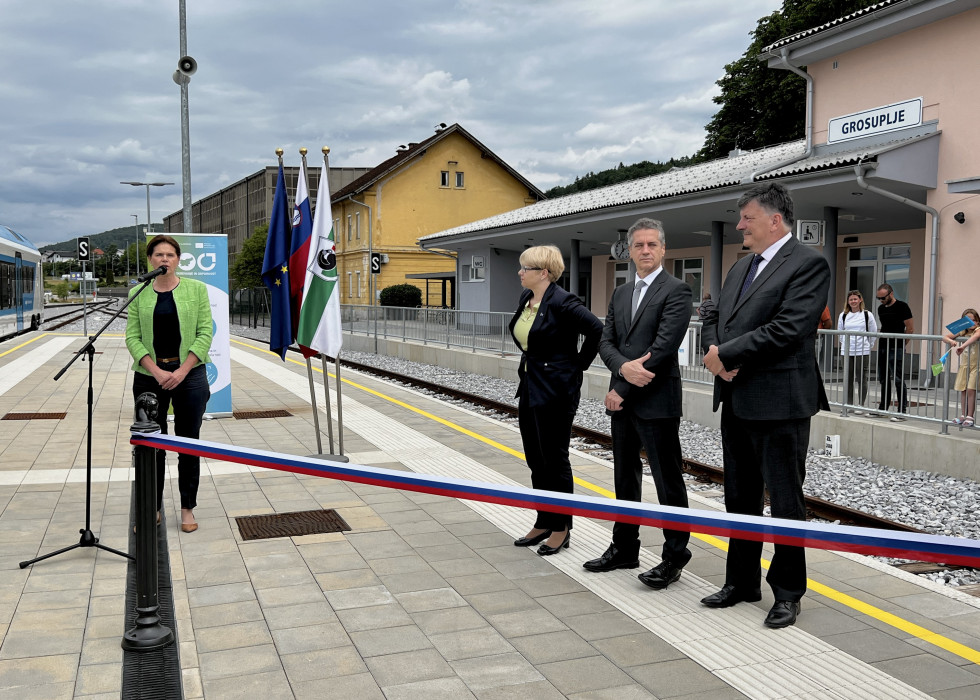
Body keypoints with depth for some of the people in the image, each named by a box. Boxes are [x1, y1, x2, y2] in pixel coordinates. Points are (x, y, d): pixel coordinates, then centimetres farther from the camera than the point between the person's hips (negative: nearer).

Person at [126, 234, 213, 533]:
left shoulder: (196, 289, 1)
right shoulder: (138, 293, 5)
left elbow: (205, 333, -3)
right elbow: (132, 337, 0)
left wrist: (181, 371, -12)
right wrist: (156, 372, -13)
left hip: (189, 374, -1)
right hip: (149, 376, 1)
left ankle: (187, 508, 16)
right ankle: (152, 509, 17)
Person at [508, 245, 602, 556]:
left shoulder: (562, 302, -18)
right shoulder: (525, 299, 8)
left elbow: (597, 329, -22)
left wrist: (579, 364, -12)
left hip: (556, 390, -9)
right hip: (530, 388, 9)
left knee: (555, 459, 1)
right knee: (536, 460, 14)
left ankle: (561, 528, 14)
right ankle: (544, 522, 26)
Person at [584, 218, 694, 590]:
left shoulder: (676, 291, -8)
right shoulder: (620, 293, 15)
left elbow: (664, 346, -17)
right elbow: (606, 342, 8)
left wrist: (623, 391, -15)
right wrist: (623, 367, -15)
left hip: (656, 402, -7)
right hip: (622, 402, 8)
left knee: (668, 482, 1)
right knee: (625, 477, 16)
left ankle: (674, 556, 13)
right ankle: (624, 548, 28)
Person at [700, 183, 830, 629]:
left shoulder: (808, 264, -10)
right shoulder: (741, 267, 16)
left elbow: (787, 329, -21)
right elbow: (713, 320, 16)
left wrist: (726, 353, -15)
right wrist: (715, 352, -6)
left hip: (779, 404, -8)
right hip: (737, 403, 8)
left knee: (786, 501, 4)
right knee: (739, 499, 16)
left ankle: (788, 593, 19)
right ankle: (742, 582, 31)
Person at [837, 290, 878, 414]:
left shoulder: (867, 315, 0)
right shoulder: (843, 315, 8)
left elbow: (874, 332, 6)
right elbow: (840, 332, 19)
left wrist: (867, 345, 7)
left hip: (862, 352, -3)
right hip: (846, 352, 3)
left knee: (862, 379, -2)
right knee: (848, 379, 6)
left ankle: (861, 405, 5)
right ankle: (848, 404, 15)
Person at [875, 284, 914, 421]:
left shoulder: (901, 307, -7)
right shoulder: (881, 308, 14)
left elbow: (910, 329, -6)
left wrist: (901, 344, -1)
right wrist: (882, 341, 14)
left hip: (896, 349, -8)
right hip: (882, 347, 8)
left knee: (898, 380, -8)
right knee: (883, 379, 14)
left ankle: (902, 411, -5)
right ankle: (883, 408, 23)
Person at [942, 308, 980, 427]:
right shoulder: (961, 332, 4)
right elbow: (944, 337, 1)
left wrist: (963, 346, -49)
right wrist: (951, 341, -21)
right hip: (964, 365, 5)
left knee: (971, 390, -10)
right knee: (963, 391, 7)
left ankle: (970, 417, -4)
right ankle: (964, 415, 17)